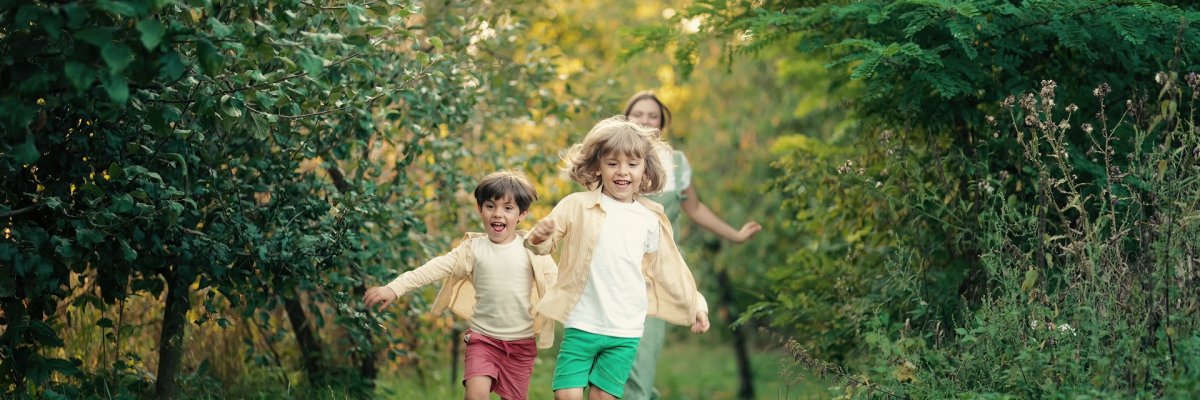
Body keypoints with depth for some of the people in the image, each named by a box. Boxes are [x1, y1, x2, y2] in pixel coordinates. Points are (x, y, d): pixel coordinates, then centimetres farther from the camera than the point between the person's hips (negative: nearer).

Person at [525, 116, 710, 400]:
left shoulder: (650, 219, 6)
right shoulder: (578, 205, -2)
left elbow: (668, 269, 16)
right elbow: (545, 244, 1)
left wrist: (695, 305, 17)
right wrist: (538, 238, -21)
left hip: (625, 333, 2)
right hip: (581, 325, -2)